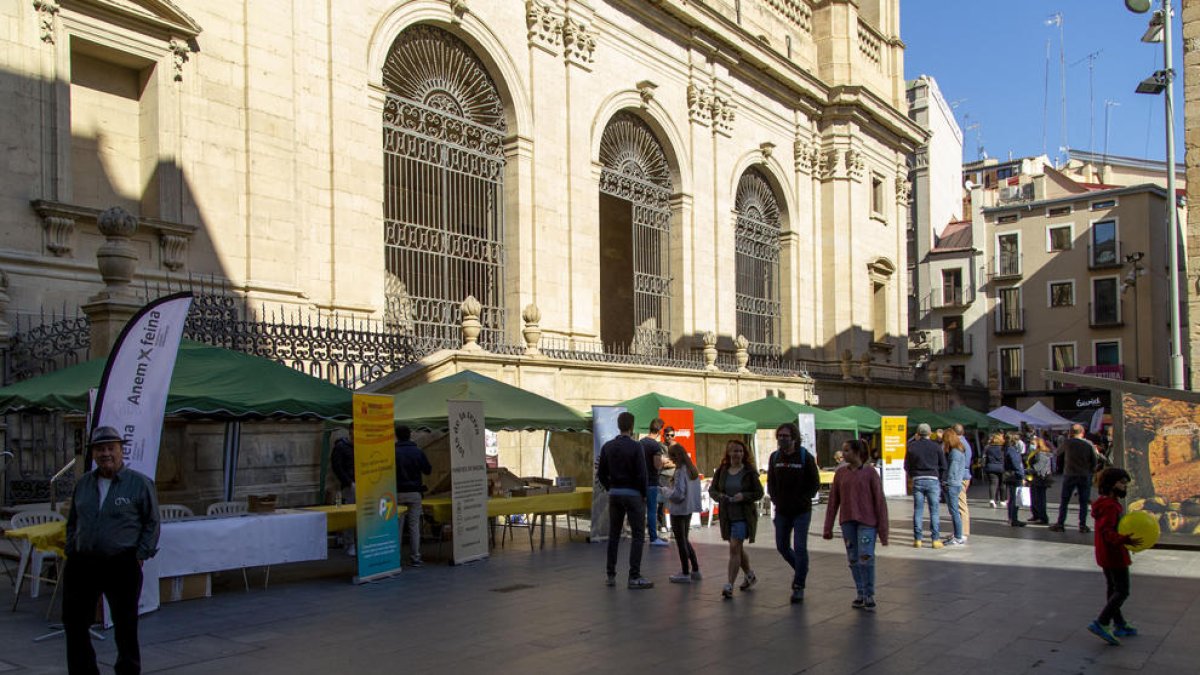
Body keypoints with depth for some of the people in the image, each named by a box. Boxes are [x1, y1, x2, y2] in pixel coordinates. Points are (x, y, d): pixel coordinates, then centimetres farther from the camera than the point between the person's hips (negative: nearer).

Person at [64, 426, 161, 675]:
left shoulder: (140, 483, -4)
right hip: (81, 565, 5)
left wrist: (140, 556, -8)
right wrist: (70, 551, 10)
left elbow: (152, 523, -2)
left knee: (125, 625, 6)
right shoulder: (83, 483, 10)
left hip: (122, 566, -4)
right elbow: (72, 522, 20)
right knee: (74, 622, 10)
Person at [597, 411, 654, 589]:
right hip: (633, 494, -5)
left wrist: (610, 488, 15)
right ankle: (634, 577, -2)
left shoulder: (607, 447, 4)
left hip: (614, 494, 5)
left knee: (614, 534, 12)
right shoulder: (636, 447, -13)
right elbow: (641, 474, -15)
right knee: (638, 535, 1)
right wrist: (644, 494, -2)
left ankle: (611, 575, 15)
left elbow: (601, 473, 5)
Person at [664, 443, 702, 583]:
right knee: (685, 540, 20)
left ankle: (685, 574, 9)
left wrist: (667, 492, -6)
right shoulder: (693, 470, 6)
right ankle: (695, 570, 23)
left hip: (679, 510, -9)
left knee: (681, 541, 2)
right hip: (689, 509, 9)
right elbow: (695, 490, 12)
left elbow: (678, 494, -24)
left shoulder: (680, 472, -20)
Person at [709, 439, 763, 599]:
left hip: (743, 515, -5)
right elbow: (712, 489, 9)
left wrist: (744, 496, -19)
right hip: (727, 516, 5)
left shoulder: (749, 471, -6)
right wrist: (719, 496, -12)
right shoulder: (722, 470, 4)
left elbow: (759, 493, -3)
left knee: (735, 548, -12)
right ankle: (750, 576, 40)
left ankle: (730, 585, -9)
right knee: (738, 548, 18)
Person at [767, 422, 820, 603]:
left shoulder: (805, 457, -8)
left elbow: (815, 483, -4)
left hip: (801, 511, -4)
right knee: (782, 546, 12)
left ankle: (799, 586, 3)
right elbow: (770, 482, 14)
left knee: (799, 548, -6)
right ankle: (799, 568, 39)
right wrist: (775, 499, 2)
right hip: (782, 511, 5)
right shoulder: (774, 457, 4)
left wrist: (802, 500, -11)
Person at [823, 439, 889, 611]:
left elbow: (879, 500, -4)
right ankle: (860, 594, 20)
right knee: (853, 559, 8)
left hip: (867, 521, -4)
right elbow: (833, 501, 8)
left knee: (866, 557, -10)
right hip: (847, 521, 4)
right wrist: (828, 528, 8)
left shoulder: (870, 472, -4)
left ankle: (869, 596, 4)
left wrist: (883, 528, -6)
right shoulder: (841, 473, 6)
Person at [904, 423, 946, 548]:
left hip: (917, 481, 1)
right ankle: (936, 539, 2)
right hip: (933, 480, -1)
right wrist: (941, 481, 11)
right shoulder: (936, 447, 1)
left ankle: (917, 539, 6)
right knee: (934, 511, 3)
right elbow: (943, 466, 3)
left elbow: (906, 466, 9)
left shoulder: (912, 447, 3)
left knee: (918, 511, 5)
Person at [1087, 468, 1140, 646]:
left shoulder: (1109, 503, 11)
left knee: (1112, 589, 18)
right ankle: (1100, 624, -10)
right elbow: (1107, 533, -29)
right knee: (1122, 591, -5)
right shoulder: (1110, 506, -22)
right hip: (1114, 555, -11)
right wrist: (1126, 540, -41)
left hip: (1106, 555, 11)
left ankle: (1119, 625, 29)